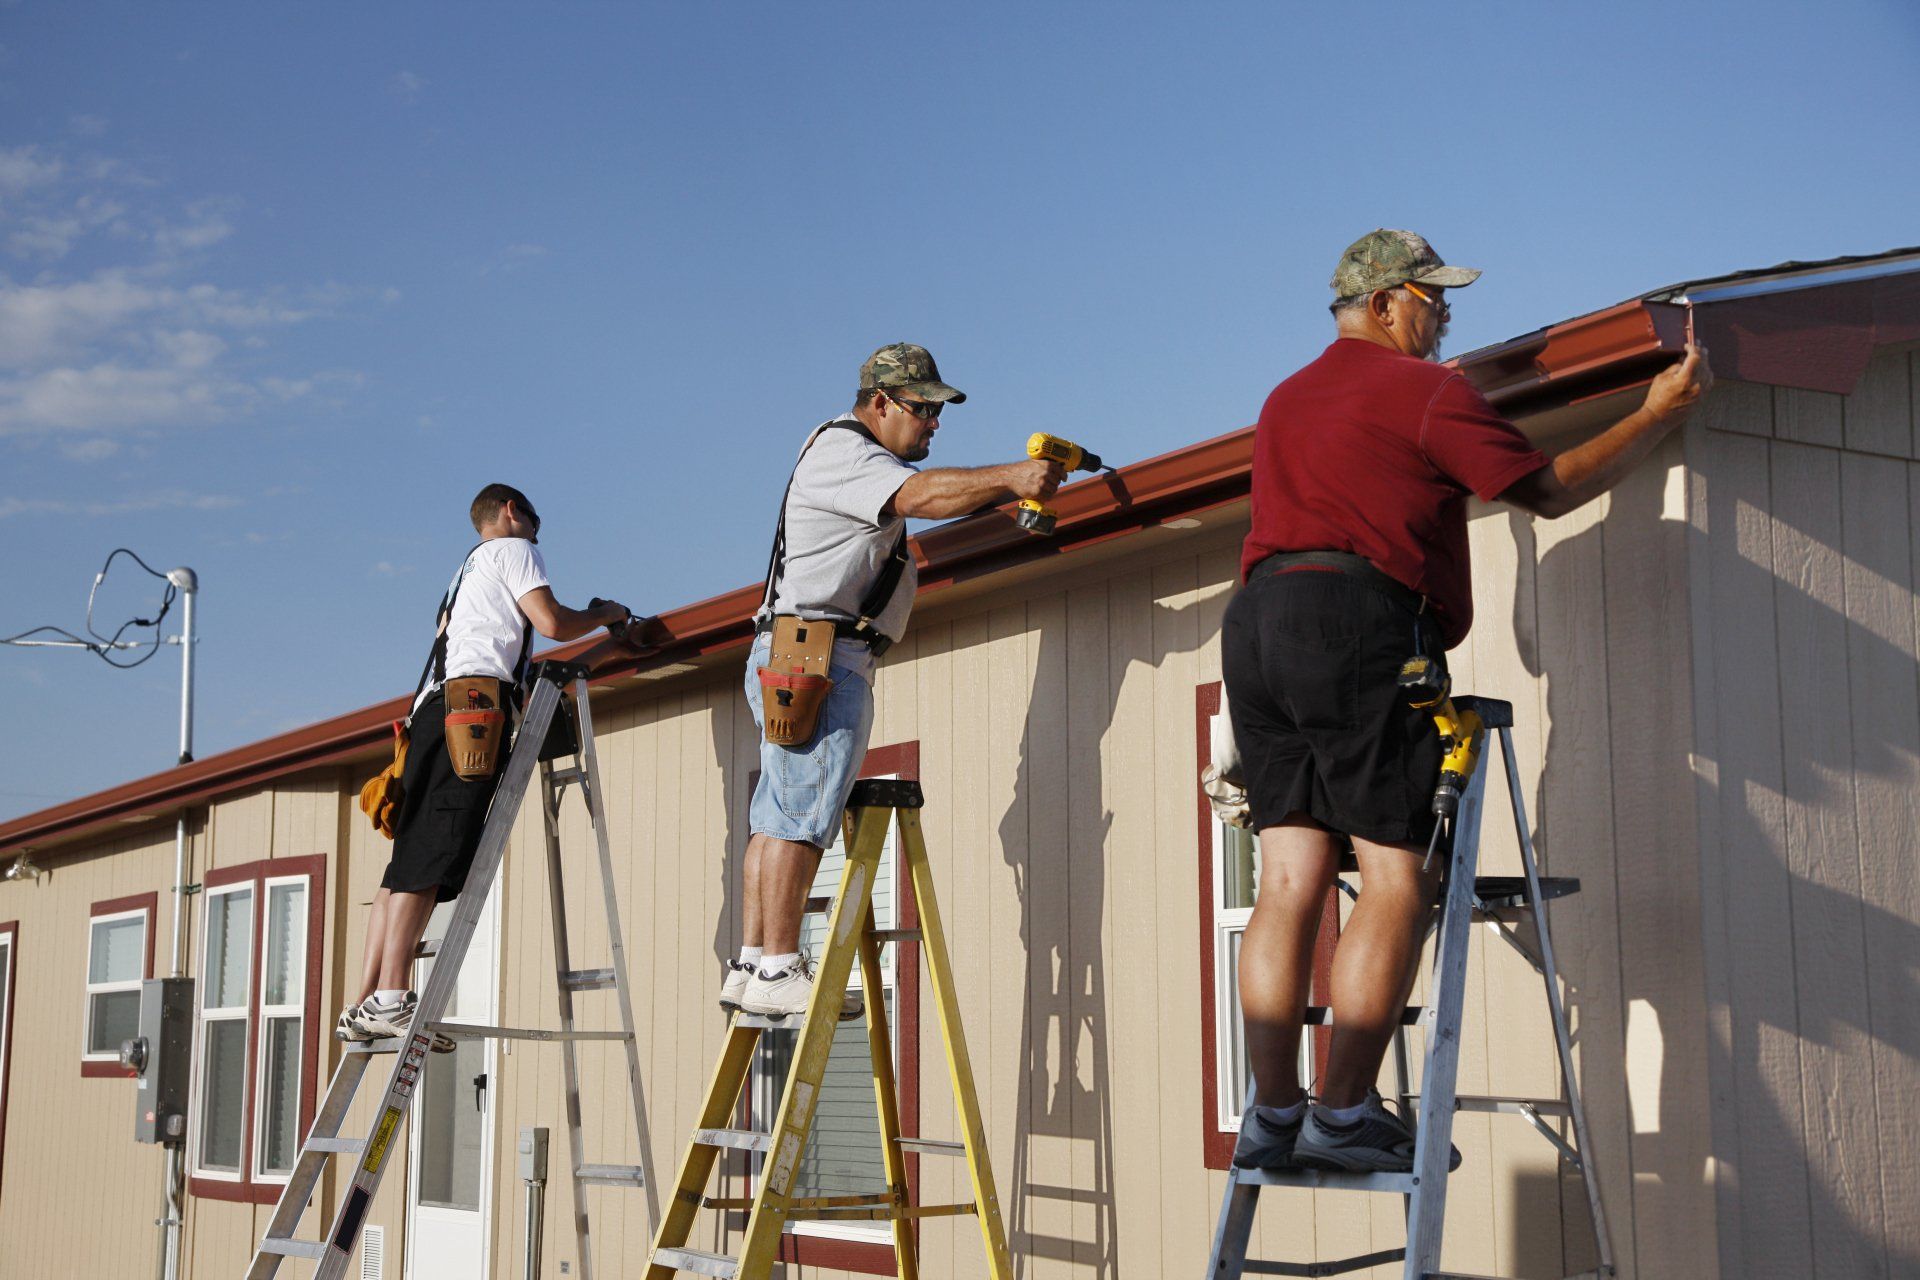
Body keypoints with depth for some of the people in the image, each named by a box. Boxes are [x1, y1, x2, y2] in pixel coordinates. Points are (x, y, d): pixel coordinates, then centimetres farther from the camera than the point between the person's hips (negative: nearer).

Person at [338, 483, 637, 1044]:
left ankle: (365, 1006, -5)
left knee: (409, 860, 2)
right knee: (431, 856, -19)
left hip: (433, 704, 9)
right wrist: (605, 615, 17)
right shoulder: (513, 549, 12)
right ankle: (389, 997, -28)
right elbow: (552, 623, -2)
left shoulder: (466, 568, 37)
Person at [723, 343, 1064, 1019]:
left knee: (778, 817, 6)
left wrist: (1019, 485, 11)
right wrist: (1009, 476, -21)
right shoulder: (839, 449, -6)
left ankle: (750, 967, 6)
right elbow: (923, 495, -19)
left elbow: (947, 509, 22)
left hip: (795, 660, 11)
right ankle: (777, 972, -16)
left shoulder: (872, 465, 28)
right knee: (803, 814, -14)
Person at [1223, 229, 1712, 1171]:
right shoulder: (1422, 389, 4)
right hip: (1359, 623, -8)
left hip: (1255, 622, 8)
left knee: (1289, 881, 3)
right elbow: (1550, 492, 7)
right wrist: (1657, 415, 17)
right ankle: (1343, 1112, -12)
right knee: (1399, 877, -7)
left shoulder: (1284, 400, 28)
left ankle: (1271, 1115, -2)